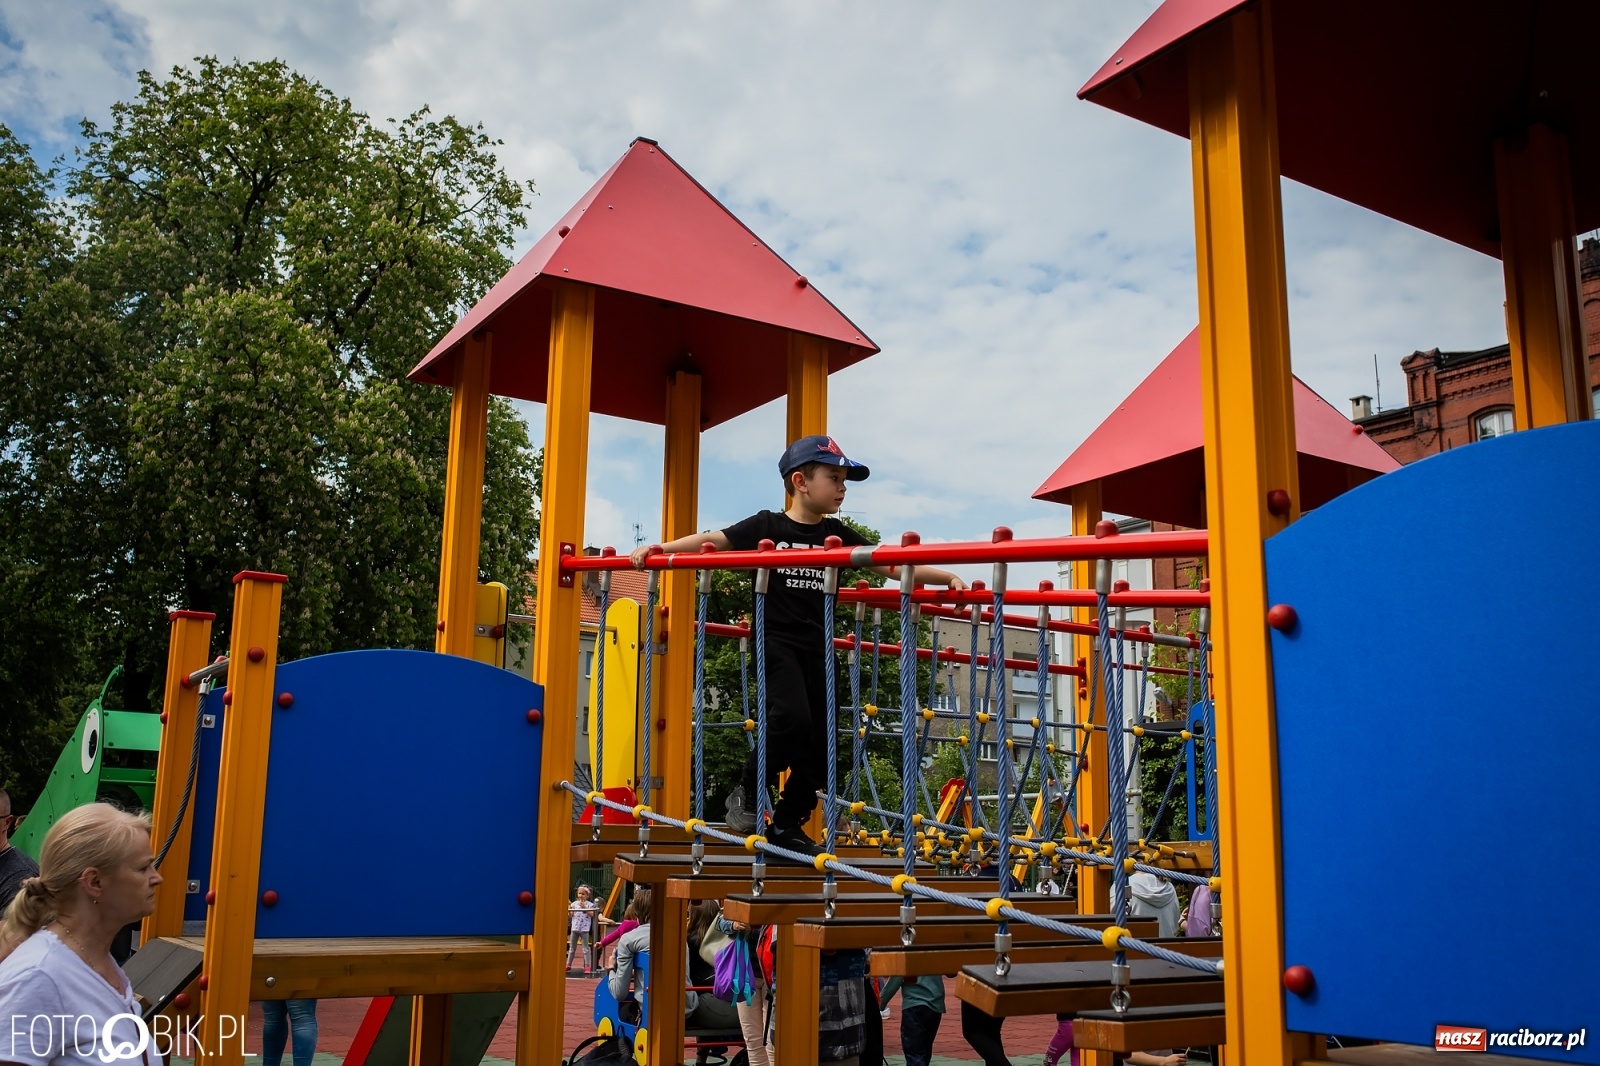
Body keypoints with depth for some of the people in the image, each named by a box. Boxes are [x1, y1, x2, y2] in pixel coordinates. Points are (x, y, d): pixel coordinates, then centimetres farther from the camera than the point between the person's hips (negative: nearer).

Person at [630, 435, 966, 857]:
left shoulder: (837, 535, 6)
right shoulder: (766, 526, -3)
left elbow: (894, 566, 5)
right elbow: (711, 541, -3)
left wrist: (948, 577, -4)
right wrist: (659, 548, -15)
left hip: (815, 646, 5)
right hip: (775, 640, -5)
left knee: (818, 740, 3)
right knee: (792, 716, -24)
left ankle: (787, 824, 20)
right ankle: (747, 791, 1)